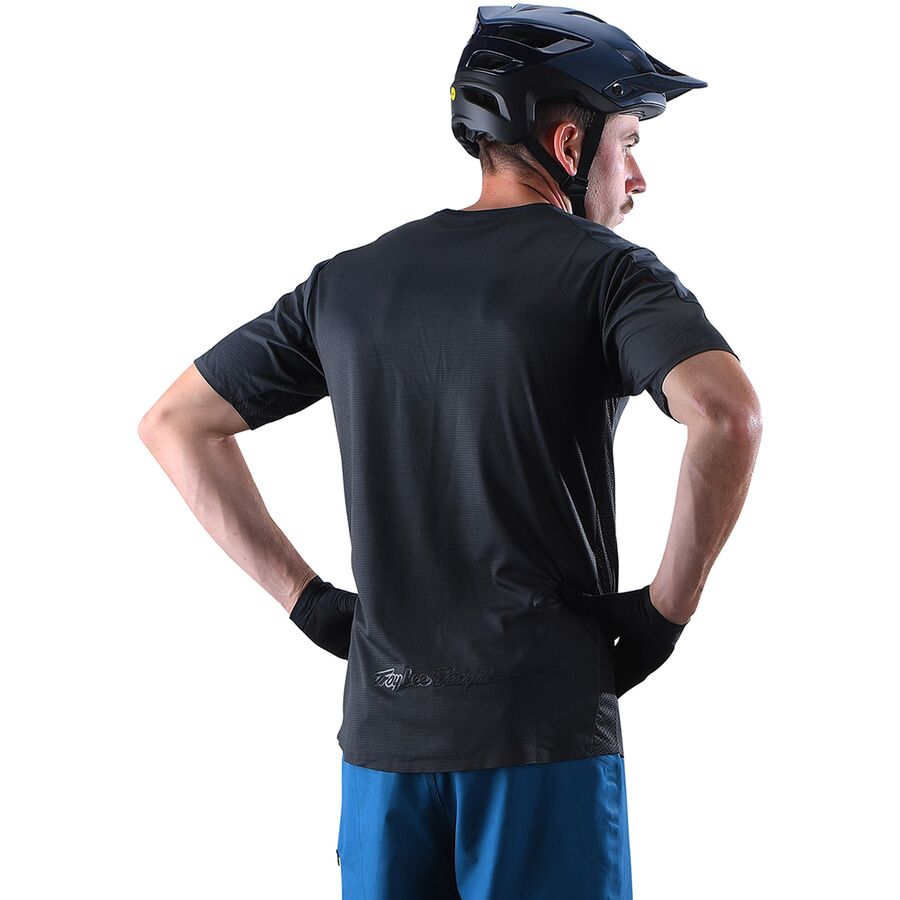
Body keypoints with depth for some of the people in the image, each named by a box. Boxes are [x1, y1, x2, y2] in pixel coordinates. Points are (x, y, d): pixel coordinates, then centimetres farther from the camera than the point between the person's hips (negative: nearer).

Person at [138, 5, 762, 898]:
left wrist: (305, 596, 11)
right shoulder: (606, 269, -4)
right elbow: (728, 412, -22)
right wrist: (668, 604, -9)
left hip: (383, 730, 5)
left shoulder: (347, 280, 11)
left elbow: (174, 422, 15)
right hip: (544, 728, -4)